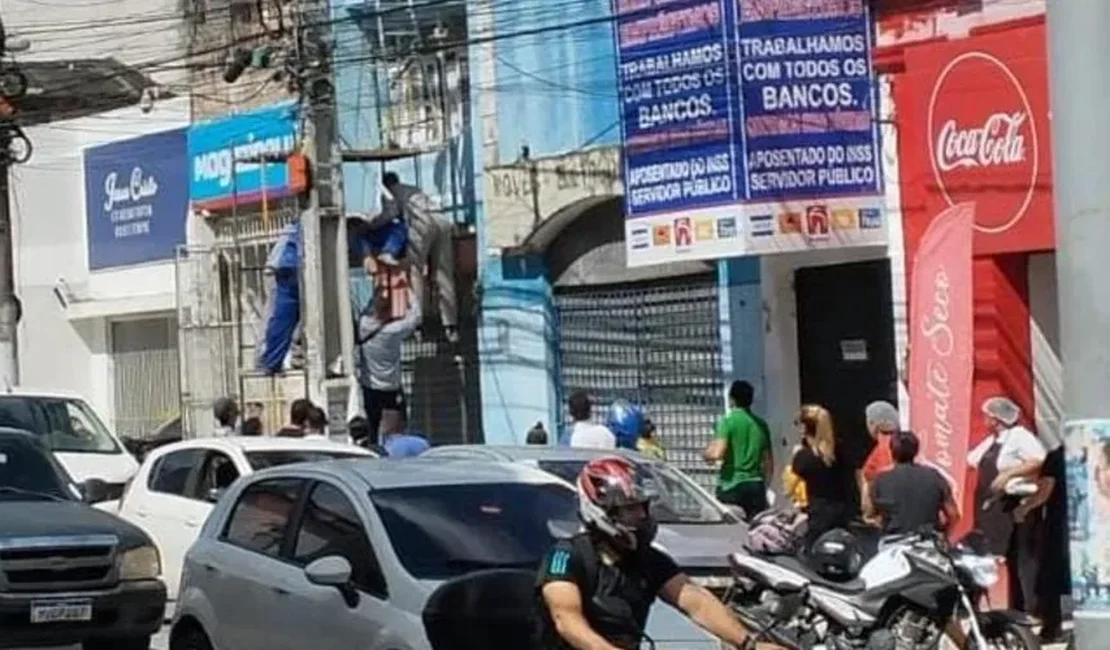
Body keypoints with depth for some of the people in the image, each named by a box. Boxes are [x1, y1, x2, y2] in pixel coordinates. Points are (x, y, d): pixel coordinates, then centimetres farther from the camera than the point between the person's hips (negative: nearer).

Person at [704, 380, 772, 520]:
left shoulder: (728, 421, -7)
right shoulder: (760, 424, 10)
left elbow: (717, 454, -17)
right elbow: (768, 462, 14)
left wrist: (707, 453, 5)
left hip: (731, 484, -5)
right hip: (756, 486, 5)